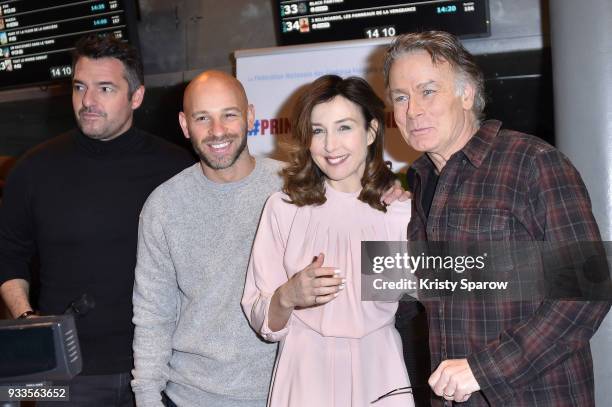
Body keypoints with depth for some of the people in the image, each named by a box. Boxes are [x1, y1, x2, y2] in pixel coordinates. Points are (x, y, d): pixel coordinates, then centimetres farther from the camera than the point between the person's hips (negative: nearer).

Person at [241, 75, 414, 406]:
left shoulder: (401, 209, -4)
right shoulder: (283, 208, -4)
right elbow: (263, 322, -3)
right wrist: (287, 297, -20)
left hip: (378, 377, 0)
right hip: (306, 379, 0)